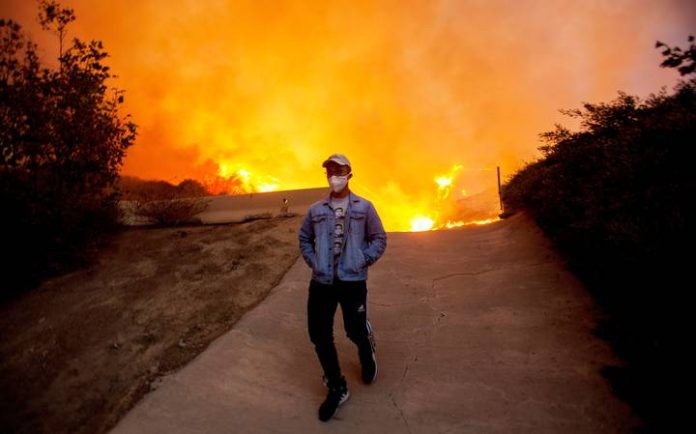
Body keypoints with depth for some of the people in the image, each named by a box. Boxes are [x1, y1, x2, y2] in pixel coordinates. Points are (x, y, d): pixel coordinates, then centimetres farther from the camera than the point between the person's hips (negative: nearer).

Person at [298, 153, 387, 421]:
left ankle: (367, 356, 48)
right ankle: (337, 388, 23)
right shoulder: (316, 210, 6)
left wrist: (363, 261, -5)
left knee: (356, 331, 8)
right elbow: (304, 238, 17)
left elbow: (379, 239, 5)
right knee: (319, 335, 3)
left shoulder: (364, 207, 1)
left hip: (353, 281, -2)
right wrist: (313, 262, 4)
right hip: (321, 281, 3)